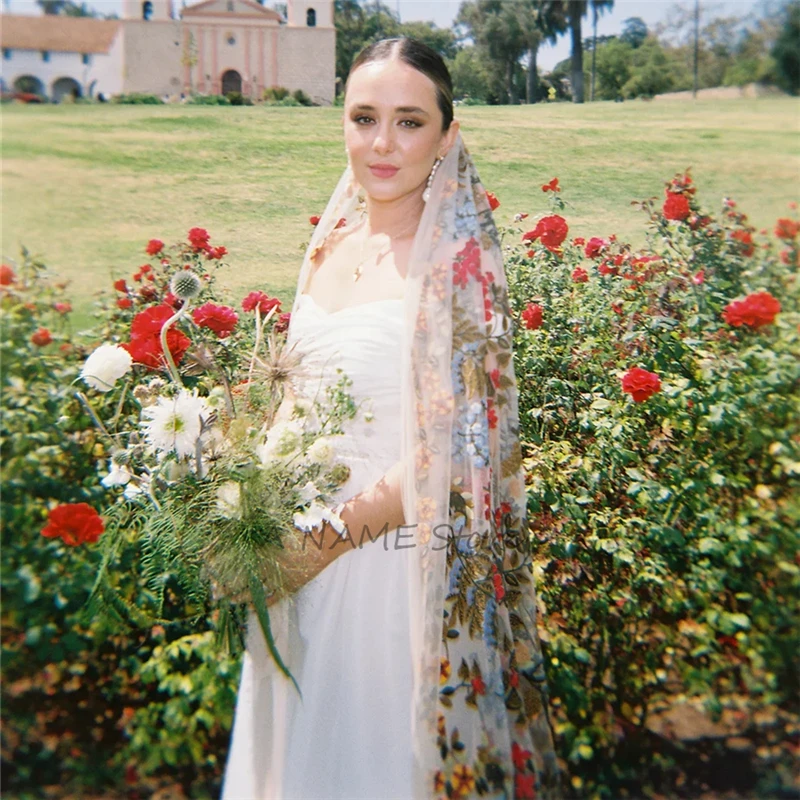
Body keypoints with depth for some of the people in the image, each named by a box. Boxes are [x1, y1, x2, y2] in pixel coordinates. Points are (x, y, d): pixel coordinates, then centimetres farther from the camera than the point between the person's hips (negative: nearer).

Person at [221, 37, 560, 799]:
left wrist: (329, 534, -18)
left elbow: (456, 449, -18)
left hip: (401, 557, -6)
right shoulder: (331, 239, 4)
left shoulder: (459, 256, -15)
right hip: (304, 559, 6)